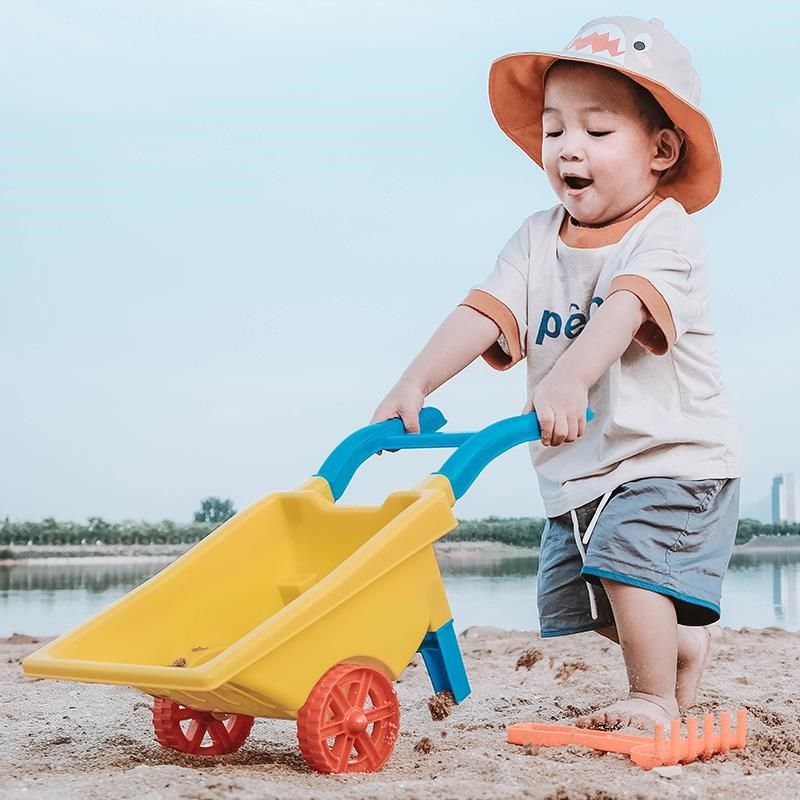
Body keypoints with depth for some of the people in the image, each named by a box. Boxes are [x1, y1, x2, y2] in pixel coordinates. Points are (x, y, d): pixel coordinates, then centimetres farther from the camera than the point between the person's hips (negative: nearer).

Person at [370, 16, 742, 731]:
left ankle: (655, 697, -2)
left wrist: (570, 377, -53)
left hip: (669, 457, -7)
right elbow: (485, 314, -8)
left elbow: (626, 307, -36)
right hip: (575, 470, 7)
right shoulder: (539, 239, 2)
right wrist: (415, 383, -22)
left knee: (628, 559, -23)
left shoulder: (666, 232, -16)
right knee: (569, 591, 13)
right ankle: (683, 641, 36)